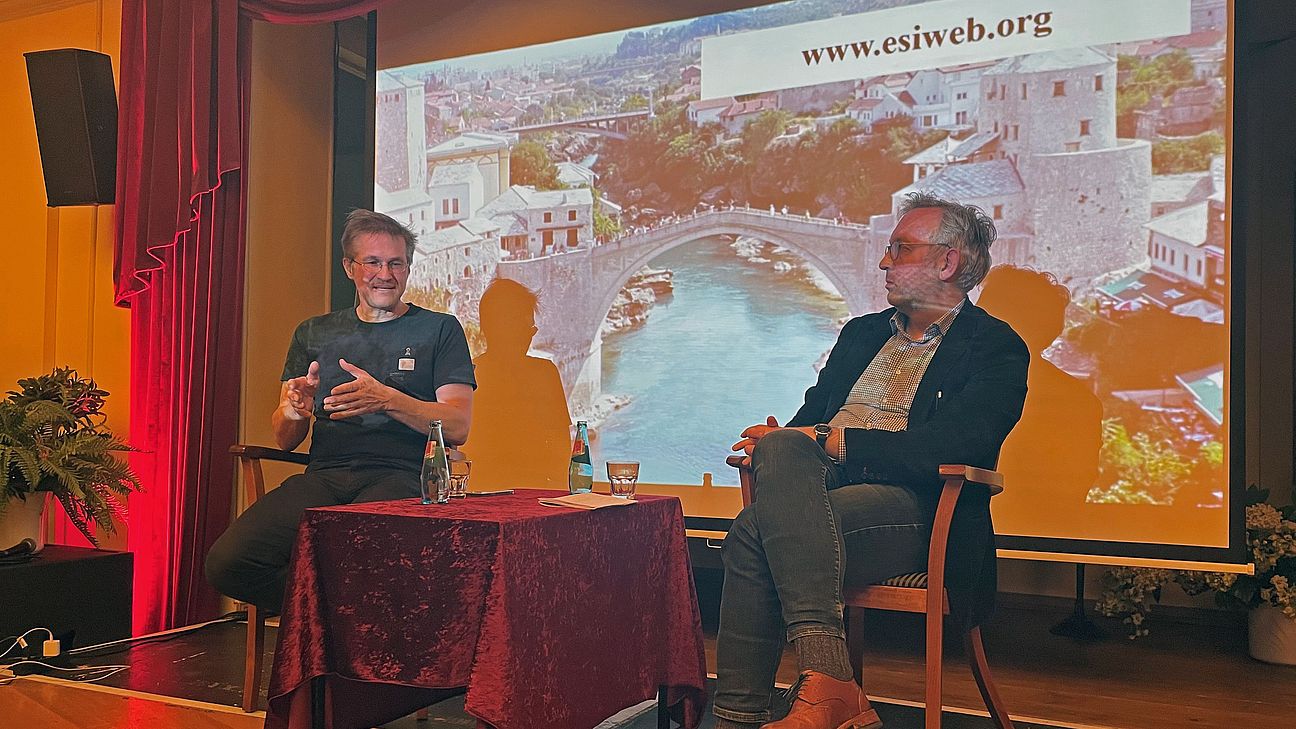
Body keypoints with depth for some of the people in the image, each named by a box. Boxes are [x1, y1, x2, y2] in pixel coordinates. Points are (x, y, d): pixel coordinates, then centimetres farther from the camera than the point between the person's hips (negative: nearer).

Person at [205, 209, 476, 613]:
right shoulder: (314, 333, 23)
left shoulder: (440, 329, 13)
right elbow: (285, 440, 18)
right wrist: (293, 411, -7)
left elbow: (457, 427, 2)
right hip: (323, 477, 4)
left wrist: (386, 400, -15)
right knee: (226, 561, -23)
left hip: (396, 477, -4)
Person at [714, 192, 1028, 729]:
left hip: (909, 508, -6)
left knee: (756, 532, -31)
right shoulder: (862, 332, 26)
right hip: (817, 485, 6)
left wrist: (828, 439, -14)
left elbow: (943, 448, -12)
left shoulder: (996, 349, 4)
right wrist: (784, 441, -3)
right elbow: (812, 414, 22)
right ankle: (827, 675, -37)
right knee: (781, 449, -31)